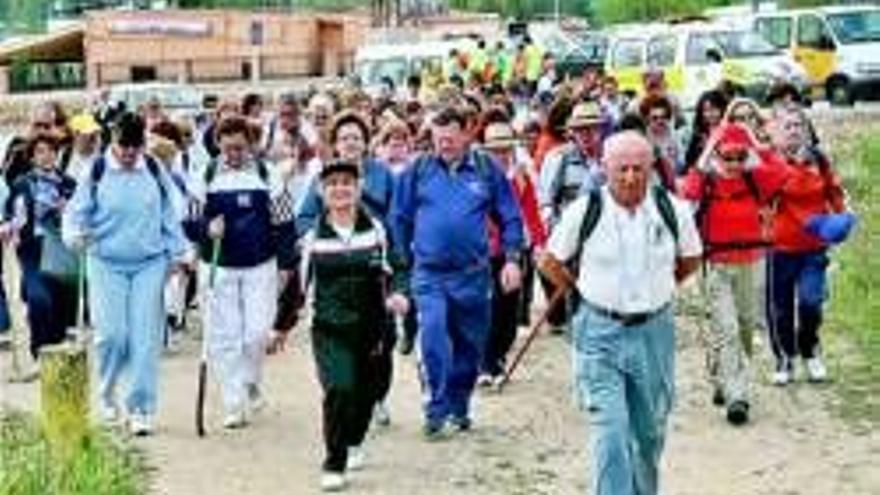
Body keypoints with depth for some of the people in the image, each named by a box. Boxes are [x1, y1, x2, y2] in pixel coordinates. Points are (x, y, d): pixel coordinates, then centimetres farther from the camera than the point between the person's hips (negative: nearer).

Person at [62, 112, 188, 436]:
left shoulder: (154, 170, 3)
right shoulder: (97, 172, -3)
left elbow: (168, 213, 12)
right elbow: (76, 212, 0)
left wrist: (176, 252, 13)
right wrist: (75, 234, -20)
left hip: (149, 263, 1)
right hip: (107, 265, -1)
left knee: (145, 337, -3)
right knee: (111, 333, -7)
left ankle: (141, 408, 5)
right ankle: (107, 394, 19)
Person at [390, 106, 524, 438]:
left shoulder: (487, 169, 2)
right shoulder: (418, 171, 2)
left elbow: (510, 217, 7)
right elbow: (400, 218, 10)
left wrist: (512, 258, -2)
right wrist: (403, 261, 8)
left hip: (473, 273, 1)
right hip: (430, 273, -1)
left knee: (470, 343, 10)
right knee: (433, 339, -16)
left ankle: (459, 406, 26)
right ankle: (436, 410, -9)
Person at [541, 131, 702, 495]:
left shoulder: (673, 211, -4)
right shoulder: (584, 211, -9)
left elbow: (691, 260, 15)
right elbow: (551, 262, 5)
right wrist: (586, 294, 8)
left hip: (654, 331, 3)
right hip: (600, 333, -2)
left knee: (649, 433, 14)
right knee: (610, 433, -11)